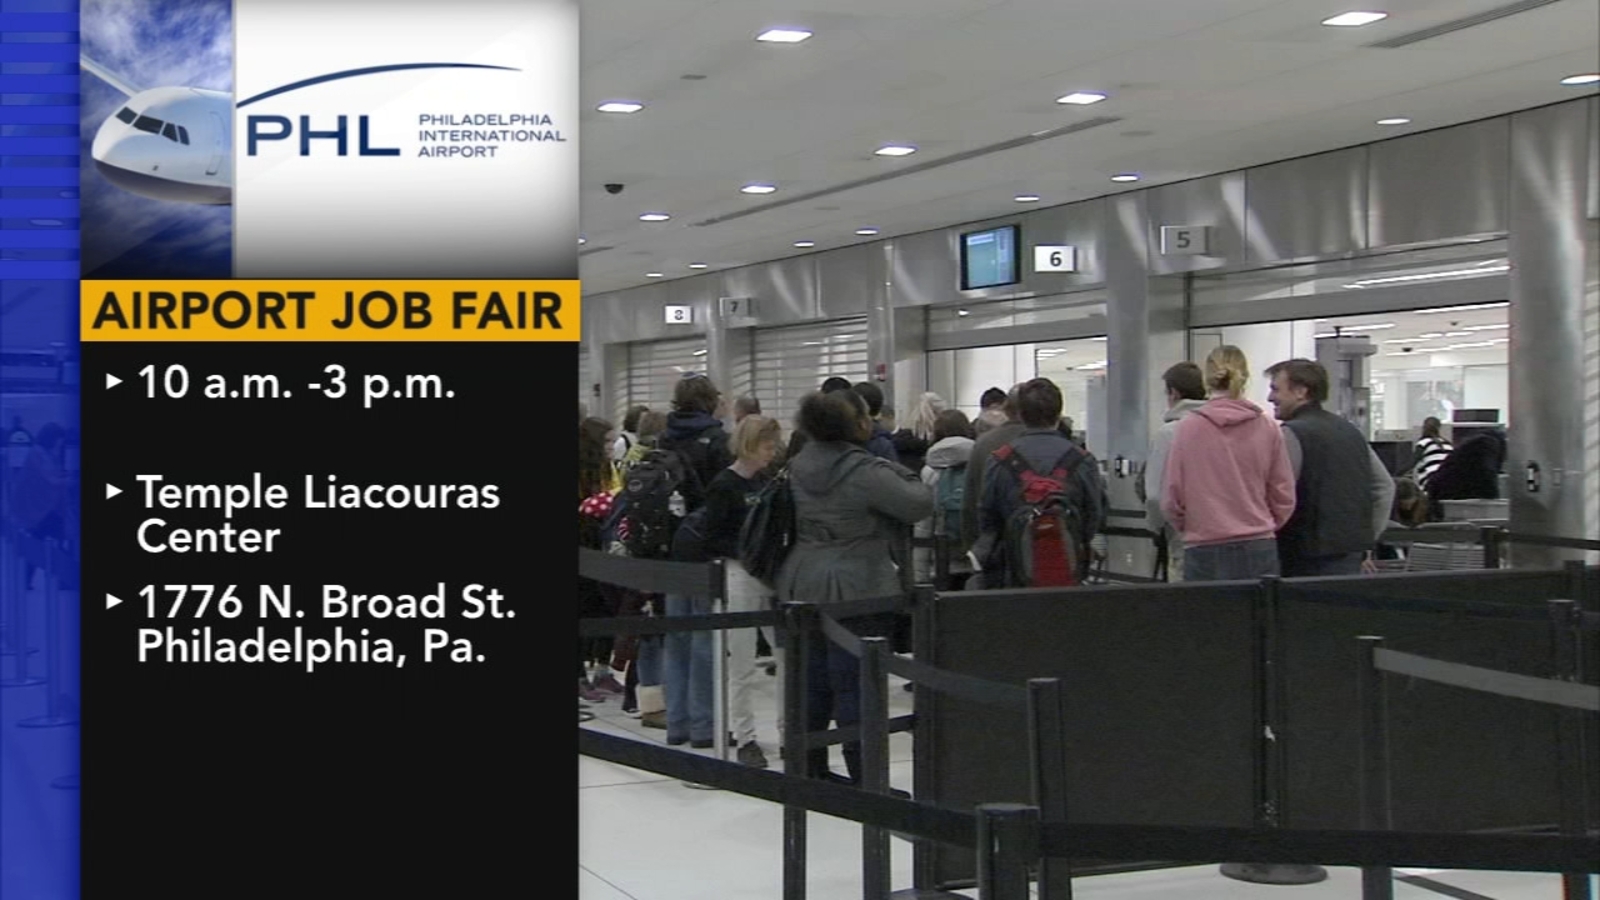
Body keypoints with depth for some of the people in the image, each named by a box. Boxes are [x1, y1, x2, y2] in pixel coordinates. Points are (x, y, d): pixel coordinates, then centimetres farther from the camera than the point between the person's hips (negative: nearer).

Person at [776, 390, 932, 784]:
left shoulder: (800, 466, 6)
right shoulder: (866, 471, -18)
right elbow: (919, 504, -15)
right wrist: (904, 477, 4)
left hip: (805, 586, 8)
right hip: (857, 590, -7)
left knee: (813, 681, 15)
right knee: (856, 685, -3)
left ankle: (808, 770, 24)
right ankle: (864, 777, 1)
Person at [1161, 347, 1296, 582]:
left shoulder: (1188, 427, -5)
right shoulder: (1268, 428, 1)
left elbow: (1171, 498, 0)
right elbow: (1284, 498, 7)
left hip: (1205, 551, -2)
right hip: (1259, 550, 2)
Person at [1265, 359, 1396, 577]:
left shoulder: (1291, 434, -11)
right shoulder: (1350, 431, 16)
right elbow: (1385, 485, 20)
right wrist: (1367, 538, 20)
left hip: (1311, 560, -8)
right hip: (1352, 555, 8)